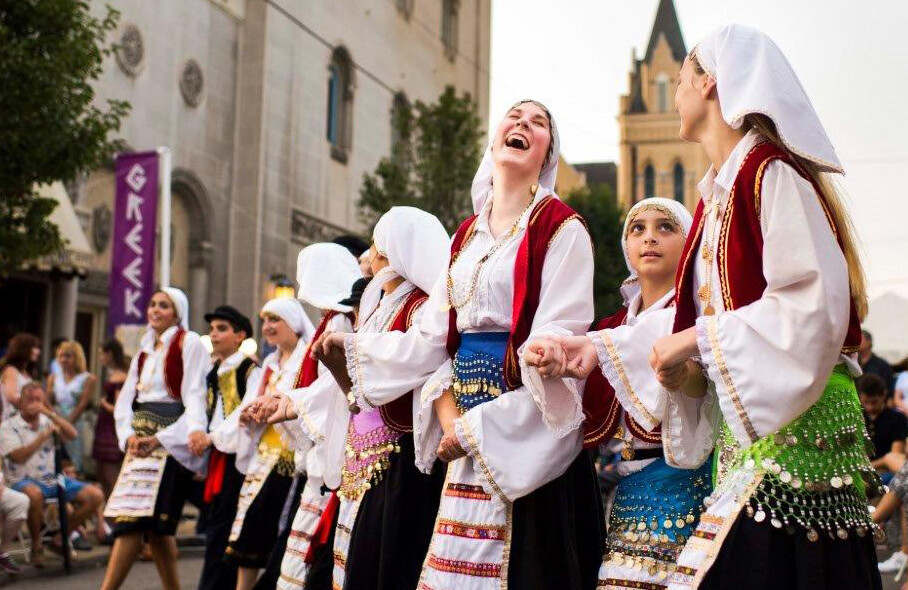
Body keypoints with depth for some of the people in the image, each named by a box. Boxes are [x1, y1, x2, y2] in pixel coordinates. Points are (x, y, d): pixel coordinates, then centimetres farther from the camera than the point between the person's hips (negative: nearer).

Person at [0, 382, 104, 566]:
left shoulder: (47, 421, 13)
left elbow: (72, 435, -4)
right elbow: (18, 457, -14)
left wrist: (49, 413, -13)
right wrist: (44, 435, -17)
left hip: (53, 479, 5)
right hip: (24, 481, -5)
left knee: (96, 495, -10)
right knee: (34, 494, -42)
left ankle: (60, 538, 4)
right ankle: (37, 544, -16)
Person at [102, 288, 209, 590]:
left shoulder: (189, 343, -3)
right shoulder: (144, 350, 19)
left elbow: (194, 397, -11)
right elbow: (125, 398, 15)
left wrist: (160, 438, -21)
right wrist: (129, 435, -5)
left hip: (171, 438, -7)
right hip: (142, 439, 7)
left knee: (134, 518, -13)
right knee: (155, 524, 5)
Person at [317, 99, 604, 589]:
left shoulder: (560, 228, -5)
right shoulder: (467, 235, 15)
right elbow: (433, 337, 13)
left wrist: (478, 428, -17)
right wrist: (447, 410, -3)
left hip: (530, 434, -6)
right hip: (466, 432, 6)